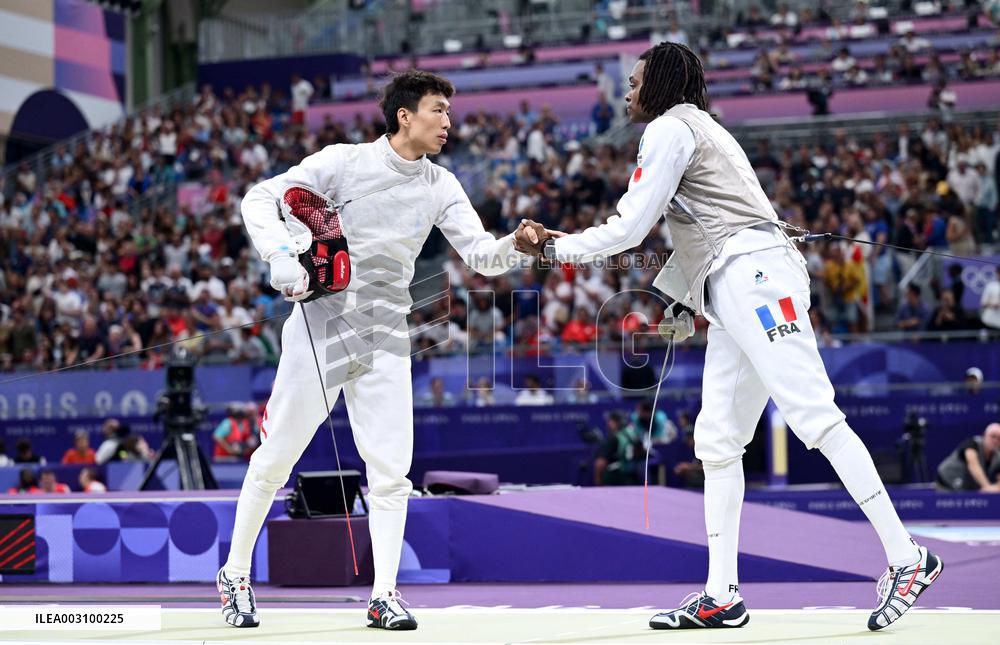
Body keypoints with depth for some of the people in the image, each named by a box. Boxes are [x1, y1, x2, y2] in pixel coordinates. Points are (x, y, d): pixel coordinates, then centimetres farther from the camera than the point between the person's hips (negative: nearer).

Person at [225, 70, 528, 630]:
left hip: (385, 340, 4)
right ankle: (235, 574, 21)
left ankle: (384, 595, 2)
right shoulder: (345, 162, -9)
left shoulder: (441, 186, 3)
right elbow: (262, 199, -9)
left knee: (392, 469, -4)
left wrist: (518, 246, -23)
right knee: (276, 458, 4)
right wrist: (281, 255, -26)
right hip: (320, 328, -4)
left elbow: (481, 255, -2)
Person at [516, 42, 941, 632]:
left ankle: (906, 558, -21)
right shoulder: (698, 130, 28)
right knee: (717, 441, 5)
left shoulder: (670, 128, 0)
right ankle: (722, 596, 2)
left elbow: (631, 228, -6)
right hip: (733, 295, 10)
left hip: (754, 276, -10)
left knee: (815, 416, -16)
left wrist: (554, 249, 4)